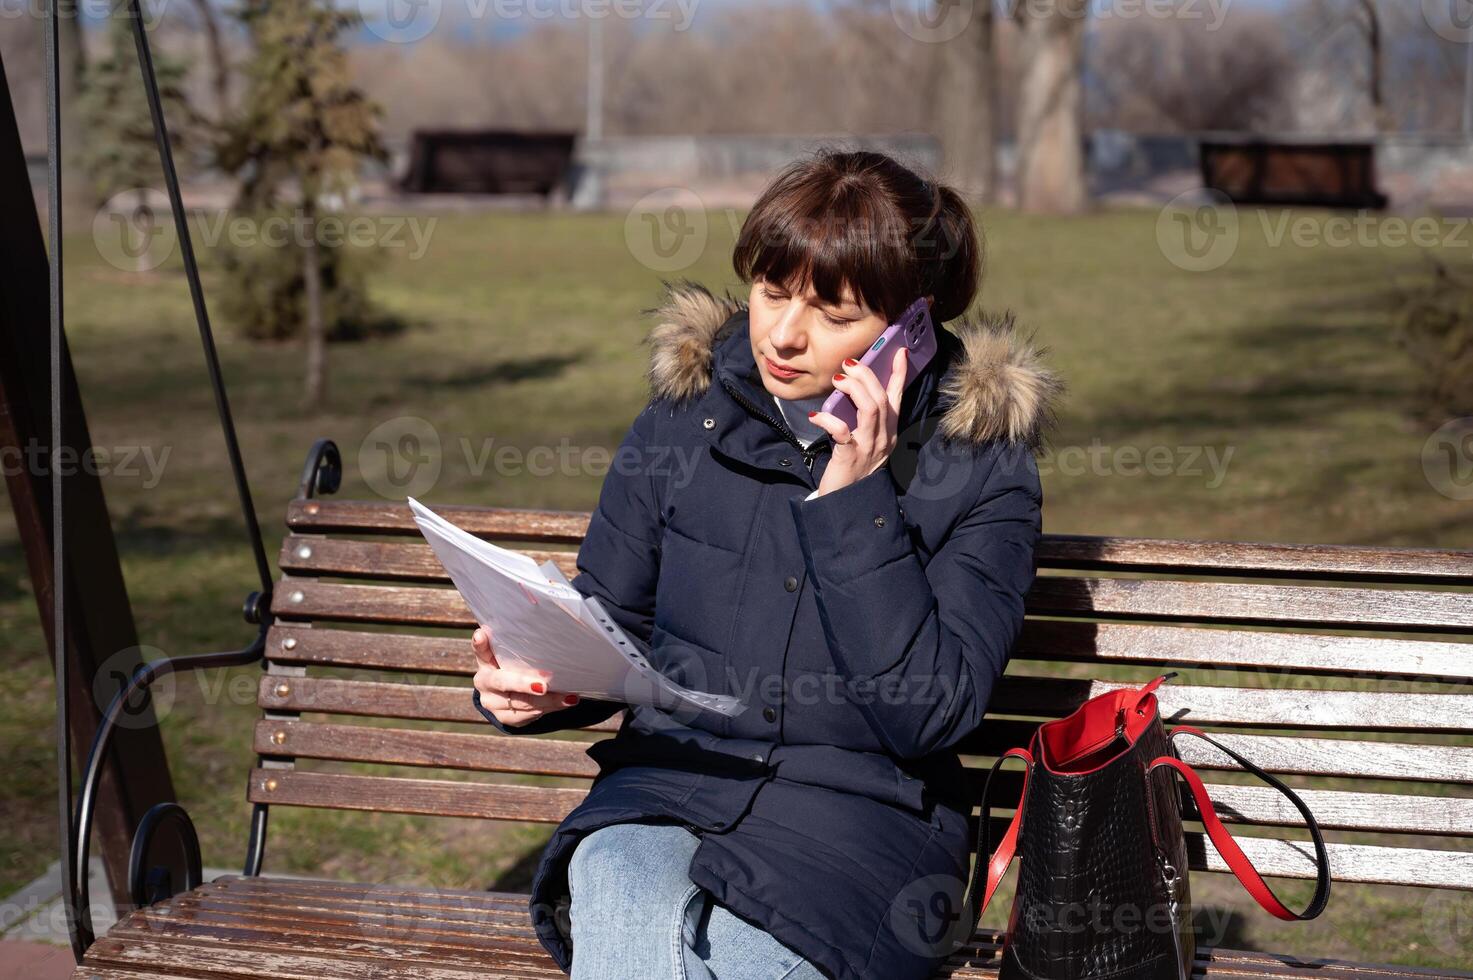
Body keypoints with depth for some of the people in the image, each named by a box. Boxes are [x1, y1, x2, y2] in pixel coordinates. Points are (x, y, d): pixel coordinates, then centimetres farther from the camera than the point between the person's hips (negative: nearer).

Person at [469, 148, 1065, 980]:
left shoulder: (981, 464, -2)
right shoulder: (685, 417, 7)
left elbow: (930, 711, -12)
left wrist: (858, 498, -15)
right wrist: (530, 685, -8)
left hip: (854, 822, -1)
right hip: (664, 790, 2)